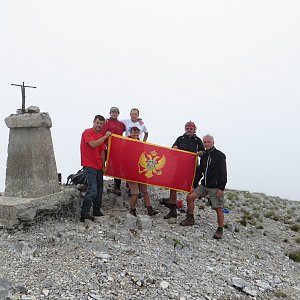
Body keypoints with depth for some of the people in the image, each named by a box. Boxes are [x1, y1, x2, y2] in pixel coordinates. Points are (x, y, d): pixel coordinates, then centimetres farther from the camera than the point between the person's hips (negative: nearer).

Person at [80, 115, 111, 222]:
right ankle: (84, 212, -14)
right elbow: (93, 144, -23)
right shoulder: (87, 132, -7)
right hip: (89, 166, -8)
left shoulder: (100, 136, 17)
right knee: (92, 189, -17)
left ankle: (97, 210, 22)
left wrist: (103, 165, 16)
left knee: (99, 189, 12)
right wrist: (105, 137, -19)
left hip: (98, 167, 8)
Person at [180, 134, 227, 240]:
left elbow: (223, 173, -12)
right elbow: (200, 171, 19)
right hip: (204, 185, 7)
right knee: (190, 197, -1)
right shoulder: (204, 155, 12)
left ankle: (220, 229, 11)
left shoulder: (220, 155, -8)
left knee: (218, 208, -4)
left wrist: (221, 188, -18)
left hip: (215, 187, -6)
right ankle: (190, 218, 17)